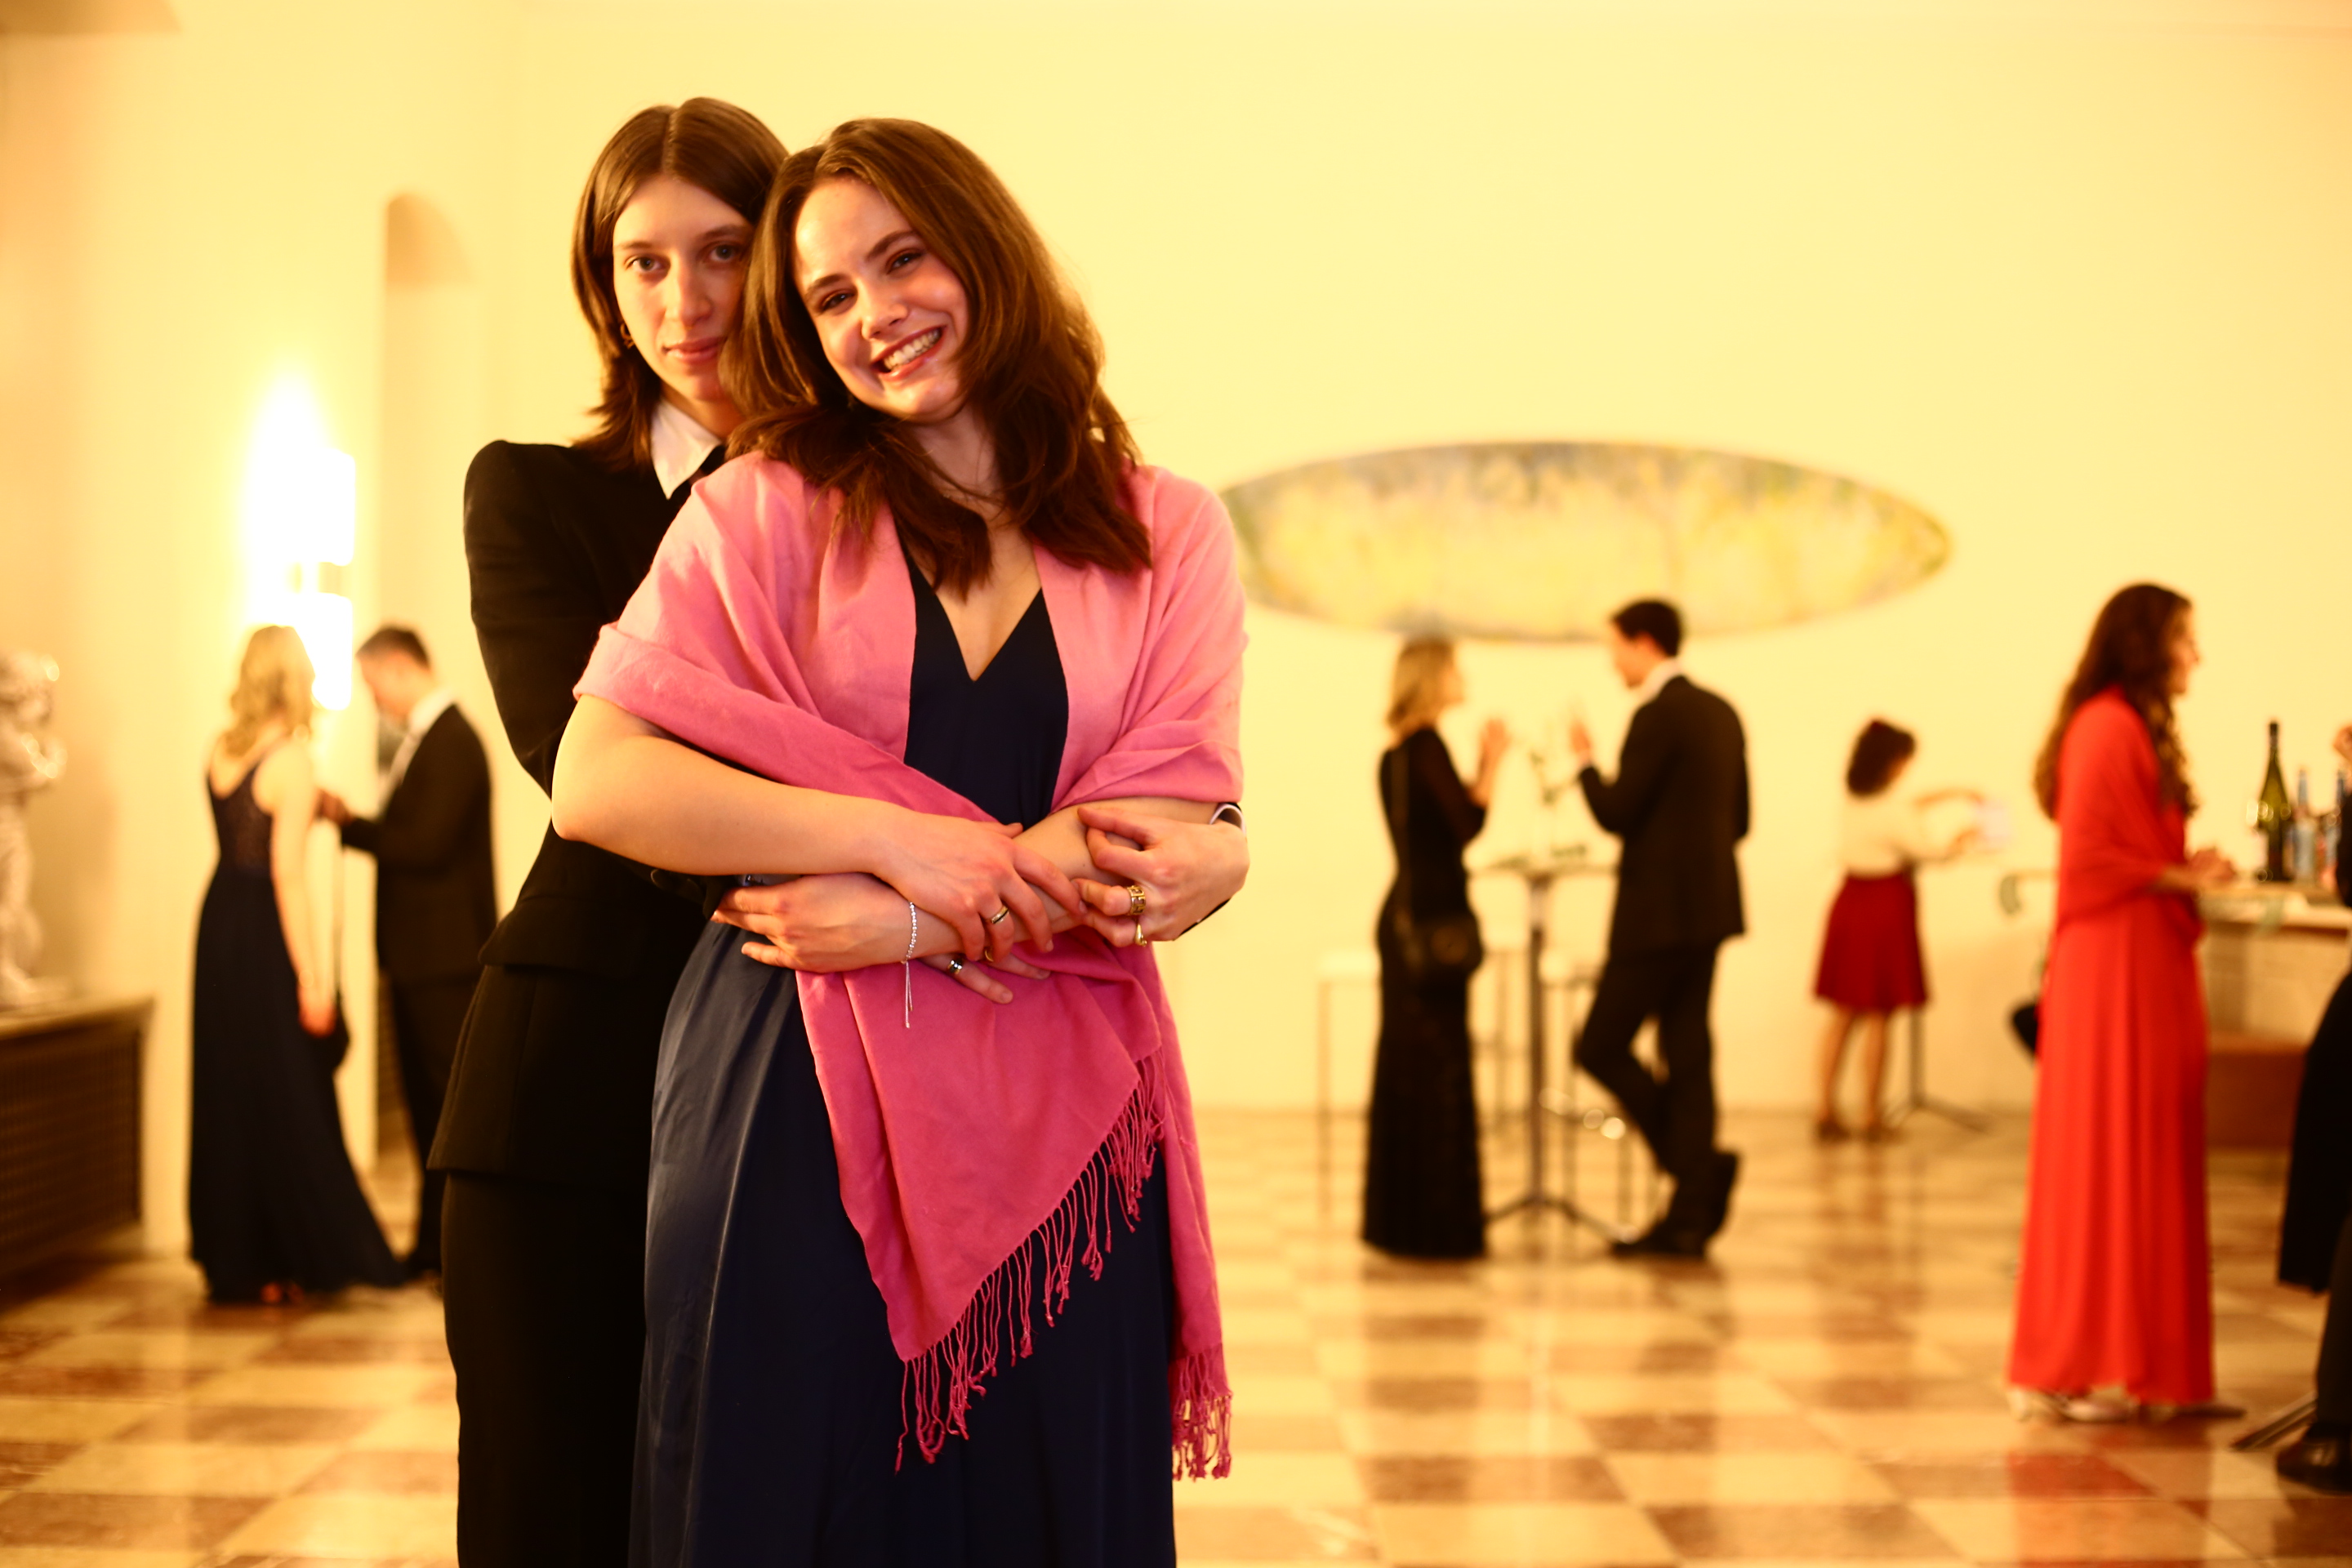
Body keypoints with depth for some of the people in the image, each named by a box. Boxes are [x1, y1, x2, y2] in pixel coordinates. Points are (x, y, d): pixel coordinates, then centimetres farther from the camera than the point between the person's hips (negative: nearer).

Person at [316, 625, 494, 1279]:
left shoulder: (452, 740, -15)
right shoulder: (427, 737, 16)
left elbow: (427, 844, -22)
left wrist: (350, 823, -13)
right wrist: (358, 823, 1)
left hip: (446, 955, -10)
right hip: (420, 955, 10)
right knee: (425, 1100, 14)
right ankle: (435, 1243, 22)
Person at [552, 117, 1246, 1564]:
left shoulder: (1168, 539, 8)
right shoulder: (768, 507, 5)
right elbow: (597, 784, -6)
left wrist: (919, 922, -14)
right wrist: (897, 836, -14)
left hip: (1053, 1123, 1)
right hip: (790, 1107, -1)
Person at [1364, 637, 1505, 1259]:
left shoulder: (1396, 754, 14)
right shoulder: (1426, 746, -13)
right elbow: (1468, 825, -20)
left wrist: (1482, 765, 13)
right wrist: (1492, 762, -9)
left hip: (1405, 916, 9)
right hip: (1433, 918, -9)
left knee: (1404, 1064, 12)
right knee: (1437, 1065, -5)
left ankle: (1397, 1218, 19)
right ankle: (1434, 1224, -1)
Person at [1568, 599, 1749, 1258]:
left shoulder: (1658, 715, -15)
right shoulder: (1721, 712, 13)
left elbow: (1616, 813, -17)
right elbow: (1737, 819, 17)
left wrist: (1584, 762, -1)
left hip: (1660, 913, -9)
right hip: (1707, 907, 9)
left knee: (1600, 1047, 0)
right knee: (1686, 1057, 8)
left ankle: (1700, 1163, -7)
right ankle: (1690, 1216, 8)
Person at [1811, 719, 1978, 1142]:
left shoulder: (1854, 799, 7)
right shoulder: (1893, 810, -16)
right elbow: (1933, 852, -8)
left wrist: (1954, 793, 25)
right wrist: (1964, 840, 11)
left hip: (1851, 900, 7)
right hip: (1886, 908, -7)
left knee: (1843, 1015, 11)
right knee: (1877, 1017, 1)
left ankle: (1826, 1111, 11)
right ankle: (1872, 1116, 7)